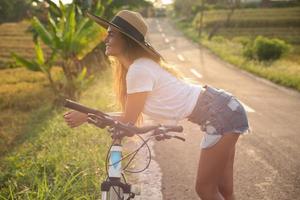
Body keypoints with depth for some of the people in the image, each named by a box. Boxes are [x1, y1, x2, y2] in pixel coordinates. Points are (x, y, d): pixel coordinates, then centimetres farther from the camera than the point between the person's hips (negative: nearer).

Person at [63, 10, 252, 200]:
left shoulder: (140, 70, -22)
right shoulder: (138, 64, 7)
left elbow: (129, 120, -16)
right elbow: (131, 114, 10)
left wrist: (87, 117, -10)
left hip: (220, 115, -9)